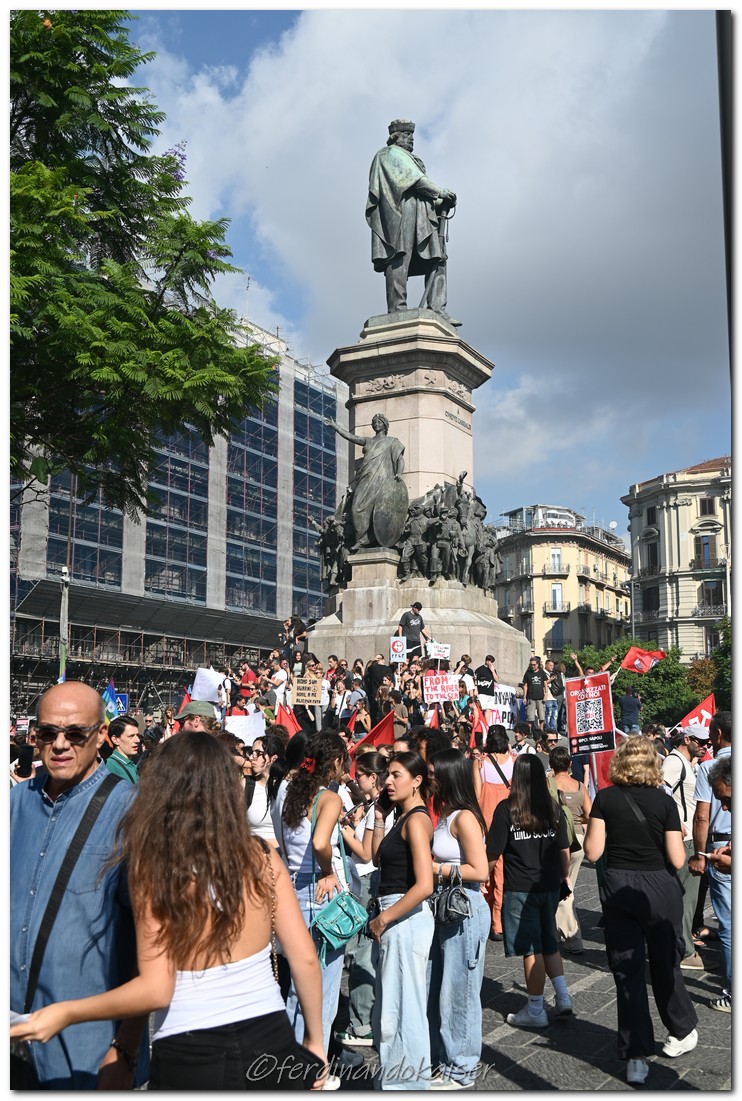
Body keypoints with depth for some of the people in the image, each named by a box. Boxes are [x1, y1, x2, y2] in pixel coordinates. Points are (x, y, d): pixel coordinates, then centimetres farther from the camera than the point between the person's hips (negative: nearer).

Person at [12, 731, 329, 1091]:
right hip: (270, 1044, 3)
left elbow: (155, 991, -14)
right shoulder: (262, 858, -5)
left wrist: (64, 1014, -5)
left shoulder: (153, 869, -13)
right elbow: (305, 959, -2)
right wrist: (315, 1040, 12)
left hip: (191, 1059, -3)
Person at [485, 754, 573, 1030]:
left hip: (520, 889, -4)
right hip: (550, 885, 4)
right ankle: (562, 997, 19)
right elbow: (564, 849, 5)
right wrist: (565, 877, 19)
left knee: (531, 949, 5)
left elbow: (493, 853, -11)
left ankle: (535, 1011, 14)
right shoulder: (554, 809, 0)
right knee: (549, 943, 21)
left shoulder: (507, 809, -12)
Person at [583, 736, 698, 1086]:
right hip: (659, 888, 0)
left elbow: (592, 852, -6)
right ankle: (681, 1032, 39)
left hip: (617, 888, 0)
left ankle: (636, 1057, 6)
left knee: (627, 972, 7)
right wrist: (674, 836, 11)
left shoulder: (606, 798, -6)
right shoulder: (664, 802, -8)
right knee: (665, 964, 20)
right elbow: (677, 860, -8)